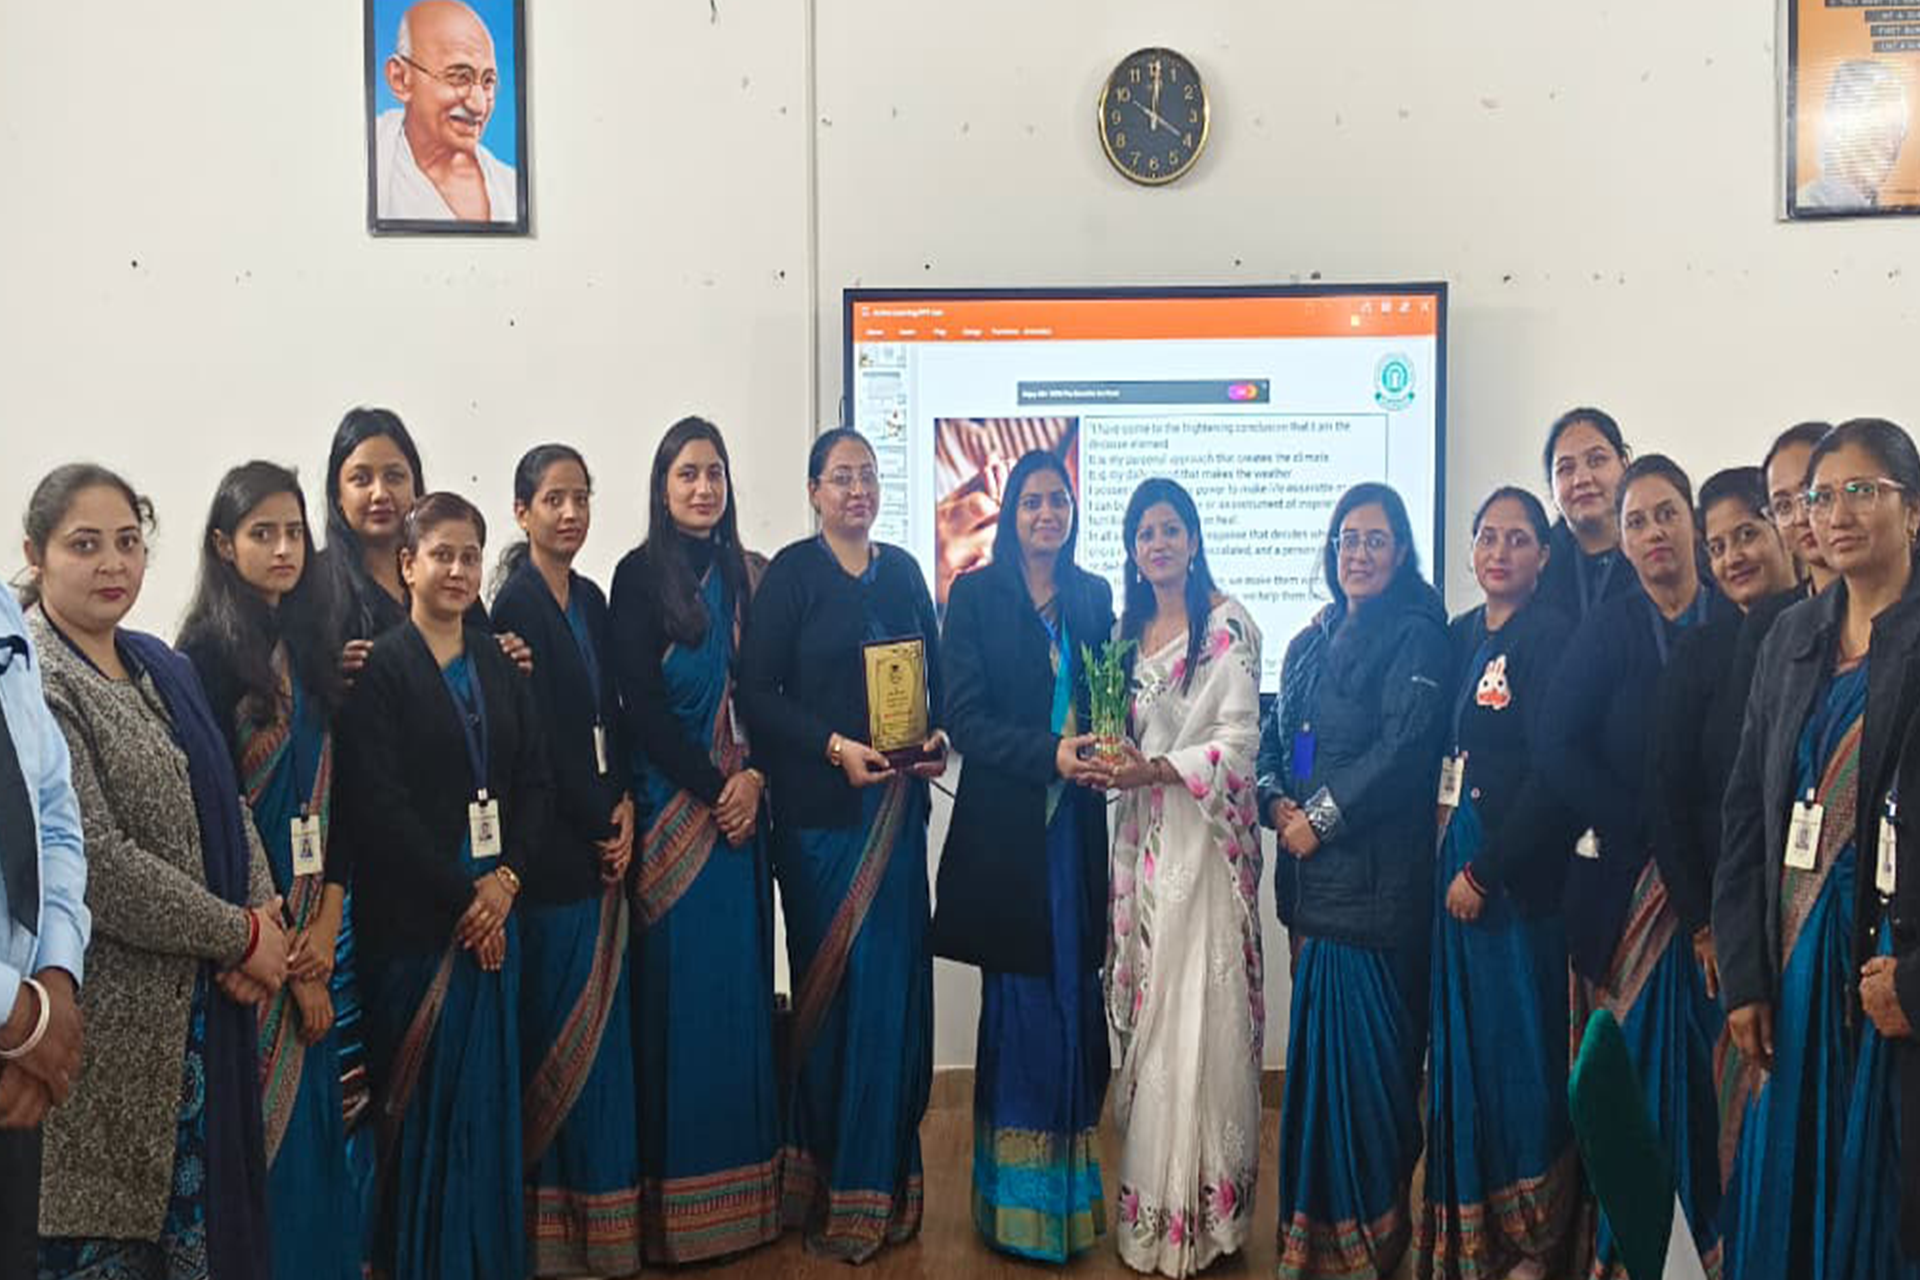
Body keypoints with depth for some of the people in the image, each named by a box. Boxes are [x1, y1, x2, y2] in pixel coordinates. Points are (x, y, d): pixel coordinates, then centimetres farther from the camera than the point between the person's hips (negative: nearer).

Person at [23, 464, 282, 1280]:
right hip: (110, 1018, -7)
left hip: (204, 1002, 7)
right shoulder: (33, 682, -13)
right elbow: (92, 860, -20)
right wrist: (240, 936, -14)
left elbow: (225, 803, 11)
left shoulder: (162, 668, 11)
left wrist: (261, 914, -7)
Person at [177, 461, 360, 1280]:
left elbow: (330, 793, 8)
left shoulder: (309, 646, 10)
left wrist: (328, 921, -4)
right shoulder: (207, 651, -9)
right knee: (264, 1124, 2)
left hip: (310, 926, 6)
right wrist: (283, 952, -12)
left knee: (313, 1114, 12)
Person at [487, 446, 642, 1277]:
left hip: (603, 835, 7)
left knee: (600, 1017, 12)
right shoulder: (517, 605, -10)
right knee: (564, 1023, -1)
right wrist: (601, 823, -9)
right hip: (554, 842, -7)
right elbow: (538, 739, -14)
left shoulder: (590, 600, 12)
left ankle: (602, 1203, 23)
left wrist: (625, 806, -1)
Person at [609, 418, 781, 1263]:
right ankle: (680, 1195, 9)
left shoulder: (743, 573, 12)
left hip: (740, 803, 5)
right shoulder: (640, 574, -3)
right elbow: (641, 703, -9)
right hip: (674, 806, -5)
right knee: (681, 988, -1)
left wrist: (755, 777, -8)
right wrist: (712, 790, -11)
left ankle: (745, 1178, 18)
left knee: (743, 981, 8)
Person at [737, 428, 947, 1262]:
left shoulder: (902, 571, 12)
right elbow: (758, 692, -8)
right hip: (820, 809, -4)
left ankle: (888, 1176, 21)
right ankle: (834, 1192, 14)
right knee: (834, 990, 0)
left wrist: (938, 737, -3)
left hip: (898, 803, 5)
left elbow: (937, 674, 15)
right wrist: (836, 746, -18)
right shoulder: (791, 573, -3)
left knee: (897, 986, 6)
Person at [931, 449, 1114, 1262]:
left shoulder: (1094, 596, 11)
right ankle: (1017, 1198, 13)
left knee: (1075, 1001, 5)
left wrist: (1101, 754, -9)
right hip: (1007, 827, -3)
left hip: (1077, 824, 3)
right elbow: (965, 717, -6)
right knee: (1021, 1004, 1)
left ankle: (1072, 1187, 18)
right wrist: (1050, 754, -18)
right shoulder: (975, 595, 0)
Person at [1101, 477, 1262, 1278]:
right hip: (1142, 834, 6)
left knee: (1200, 1009, -4)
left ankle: (1202, 1202, 6)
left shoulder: (1228, 624, -6)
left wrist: (1160, 770, -20)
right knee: (1147, 1008, 7)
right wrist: (1111, 759, -1)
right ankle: (1151, 1195, 16)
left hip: (1205, 833, -6)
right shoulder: (1129, 627, 15)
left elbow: (1240, 737, -11)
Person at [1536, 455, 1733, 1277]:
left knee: (1714, 1068, 3)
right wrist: (1653, 830, -12)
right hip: (1623, 878, 0)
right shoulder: (1605, 632, 3)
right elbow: (1557, 751, -6)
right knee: (1627, 1065, 2)